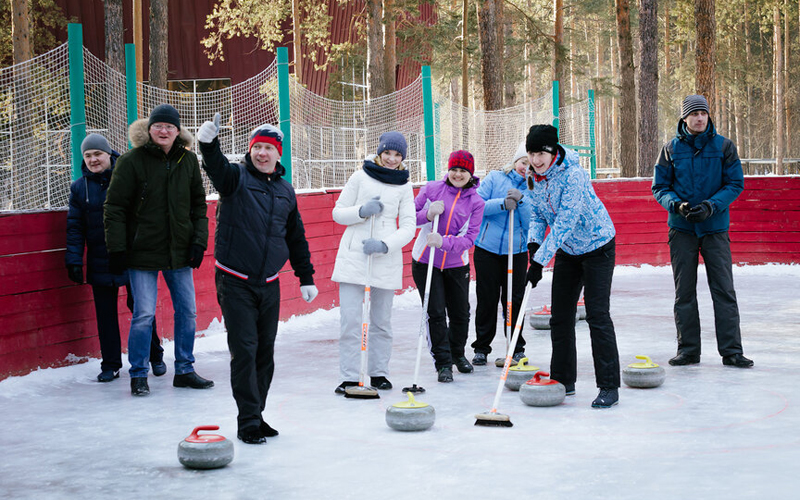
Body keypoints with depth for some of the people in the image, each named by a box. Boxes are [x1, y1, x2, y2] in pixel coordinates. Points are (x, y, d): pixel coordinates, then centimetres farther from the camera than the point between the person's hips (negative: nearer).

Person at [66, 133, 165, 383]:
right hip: (100, 263, 3)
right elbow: (75, 228, 6)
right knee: (105, 314, 6)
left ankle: (155, 356, 20)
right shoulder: (79, 188, 6)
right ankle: (110, 365, 16)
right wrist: (74, 261, -1)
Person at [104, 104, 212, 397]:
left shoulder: (188, 160, 4)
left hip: (179, 251, 4)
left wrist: (199, 240, 2)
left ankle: (184, 370, 23)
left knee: (187, 312, 8)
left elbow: (198, 204, 12)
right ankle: (138, 375, 9)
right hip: (143, 251, -4)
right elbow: (114, 208, -6)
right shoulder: (132, 161, -8)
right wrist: (117, 249, -10)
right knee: (144, 314, -6)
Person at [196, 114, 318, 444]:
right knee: (244, 351, -7)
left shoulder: (286, 192, 11)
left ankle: (256, 414, 21)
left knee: (265, 352, 10)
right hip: (235, 282, -5)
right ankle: (248, 422, -2)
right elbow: (216, 167, -28)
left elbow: (296, 238, 19)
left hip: (269, 284, 5)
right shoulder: (236, 178, -4)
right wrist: (208, 142, -49)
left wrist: (306, 278, 18)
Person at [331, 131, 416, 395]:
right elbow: (338, 213, 5)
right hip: (353, 255, -1)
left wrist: (384, 244, -15)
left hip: (386, 259, 1)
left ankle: (379, 373, 19)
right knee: (349, 318, -7)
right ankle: (349, 377, -3)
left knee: (382, 321, 7)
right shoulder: (360, 177, 3)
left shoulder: (404, 187, 7)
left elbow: (408, 226, 1)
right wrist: (362, 211, -14)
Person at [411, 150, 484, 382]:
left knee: (460, 313, 11)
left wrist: (443, 242, -29)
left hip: (456, 265, 1)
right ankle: (443, 363, 4)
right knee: (435, 313, -6)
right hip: (425, 261, -1)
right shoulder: (431, 189, -5)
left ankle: (458, 354, 38)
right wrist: (428, 215, -19)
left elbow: (469, 238, -13)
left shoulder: (476, 202, -6)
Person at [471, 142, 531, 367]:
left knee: (514, 300, 3)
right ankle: (481, 347, 13)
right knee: (487, 299, 3)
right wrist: (502, 204, -17)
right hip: (487, 249, -1)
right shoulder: (494, 178, 3)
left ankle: (517, 348, 15)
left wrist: (520, 202, -18)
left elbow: (530, 223, -4)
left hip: (517, 252, 1)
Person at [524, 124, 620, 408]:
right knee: (560, 315, 8)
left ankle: (609, 387, -9)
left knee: (597, 315, -13)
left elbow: (565, 222, -33)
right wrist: (533, 242, -14)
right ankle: (563, 380, 20)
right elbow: (537, 213, 7)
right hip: (567, 250, 8)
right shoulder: (534, 176, -5)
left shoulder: (572, 175, -29)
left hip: (597, 246, -8)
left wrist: (540, 261, -34)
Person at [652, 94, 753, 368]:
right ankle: (688, 349, 13)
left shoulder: (724, 146, 0)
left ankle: (731, 350, 0)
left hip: (715, 227, -1)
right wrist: (677, 205, -15)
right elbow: (659, 187, 5)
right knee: (684, 291, 5)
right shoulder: (671, 149, 3)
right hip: (682, 228, 1)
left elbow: (735, 184, 0)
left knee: (724, 289, -4)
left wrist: (711, 206, -15)